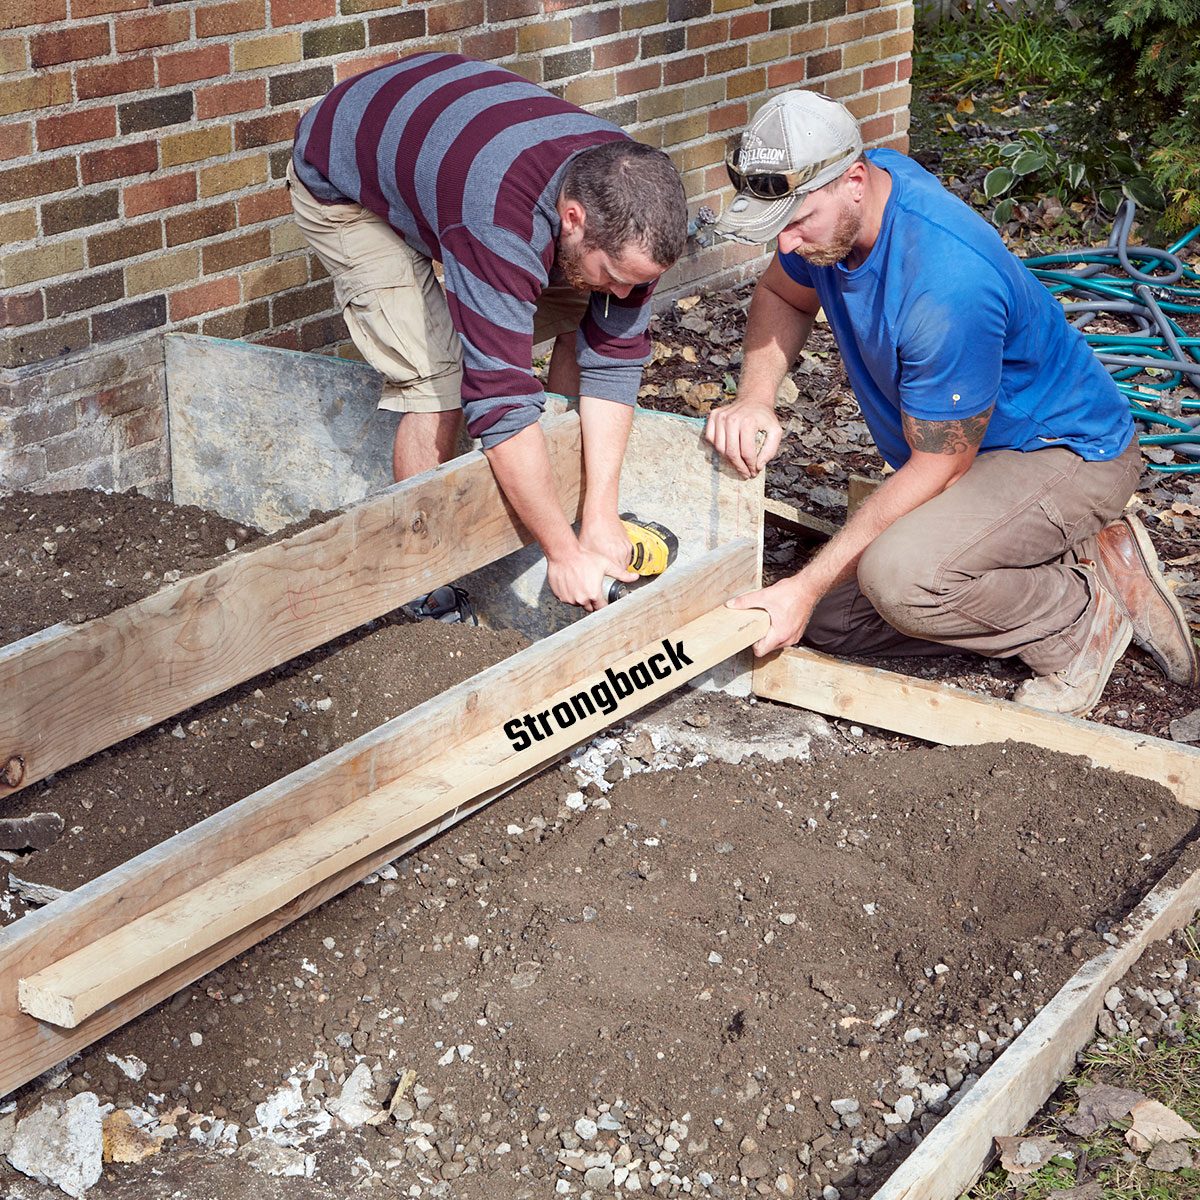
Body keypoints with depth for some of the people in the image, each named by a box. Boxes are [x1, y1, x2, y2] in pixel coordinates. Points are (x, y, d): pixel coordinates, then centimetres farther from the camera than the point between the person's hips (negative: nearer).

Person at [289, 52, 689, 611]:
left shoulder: (625, 197, -24)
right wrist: (564, 552, -37)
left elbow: (614, 358, -17)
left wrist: (600, 517, -21)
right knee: (437, 376, -20)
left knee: (581, 320, -4)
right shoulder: (499, 224, -45)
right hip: (342, 183, -6)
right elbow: (500, 397, -43)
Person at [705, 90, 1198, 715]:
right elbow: (781, 294, 12)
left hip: (1068, 452, -9)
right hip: (964, 450, 9)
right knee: (829, 622, 2)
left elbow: (938, 467, -27)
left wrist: (807, 586, -26)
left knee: (899, 578, -35)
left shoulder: (944, 284, -36)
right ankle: (1069, 555, 9)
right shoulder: (826, 208, -11)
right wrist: (755, 398, -11)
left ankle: (1083, 622, -5)